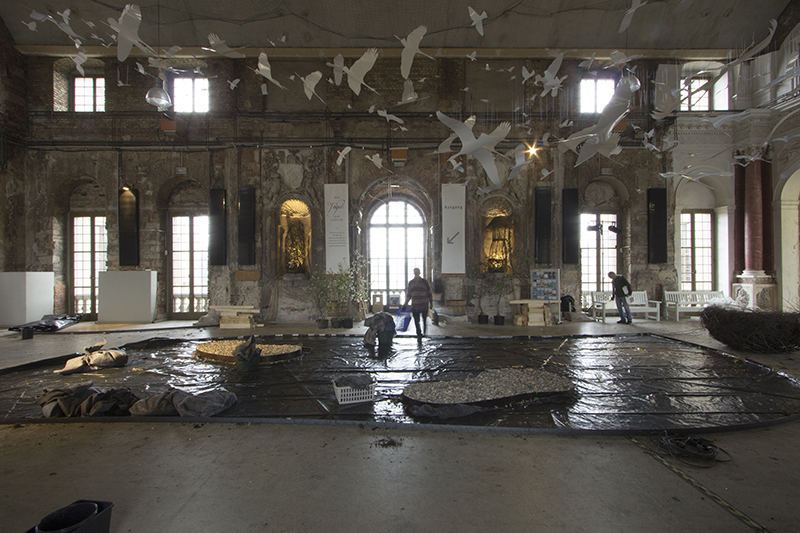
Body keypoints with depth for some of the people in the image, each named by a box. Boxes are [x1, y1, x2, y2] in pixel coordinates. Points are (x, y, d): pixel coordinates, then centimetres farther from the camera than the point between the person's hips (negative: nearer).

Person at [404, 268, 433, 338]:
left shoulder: (424, 282, 0)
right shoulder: (411, 283, 9)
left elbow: (429, 293, 5)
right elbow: (408, 294, 15)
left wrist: (431, 302, 2)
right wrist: (406, 303, 12)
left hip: (424, 305, -2)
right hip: (415, 305, 2)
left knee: (424, 320, 4)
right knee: (416, 321, 2)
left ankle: (425, 333, 18)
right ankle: (419, 334, 11)